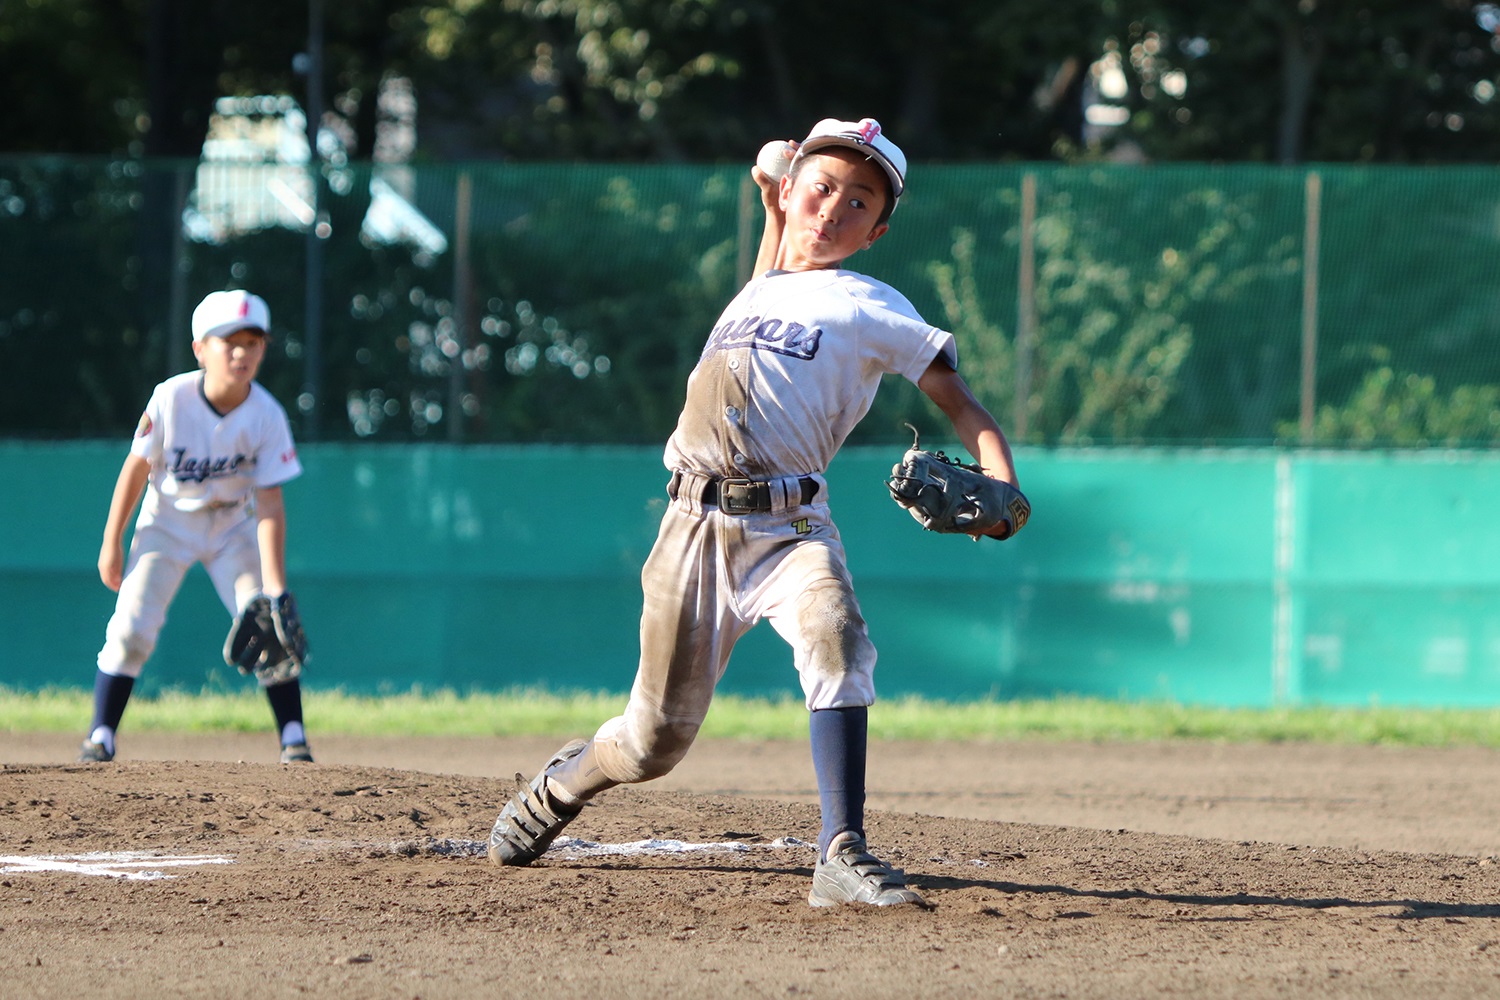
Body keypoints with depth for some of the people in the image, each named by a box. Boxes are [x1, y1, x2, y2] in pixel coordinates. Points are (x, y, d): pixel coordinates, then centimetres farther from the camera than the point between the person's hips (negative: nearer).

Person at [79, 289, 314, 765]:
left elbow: (269, 504, -19)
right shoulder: (171, 398, -24)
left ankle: (294, 739, -4)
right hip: (167, 523, -1)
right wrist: (112, 542, -6)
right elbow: (136, 467, -10)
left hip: (232, 526, 1)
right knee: (131, 628, -11)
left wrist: (274, 586, -26)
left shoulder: (267, 417, -21)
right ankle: (100, 738, 0)